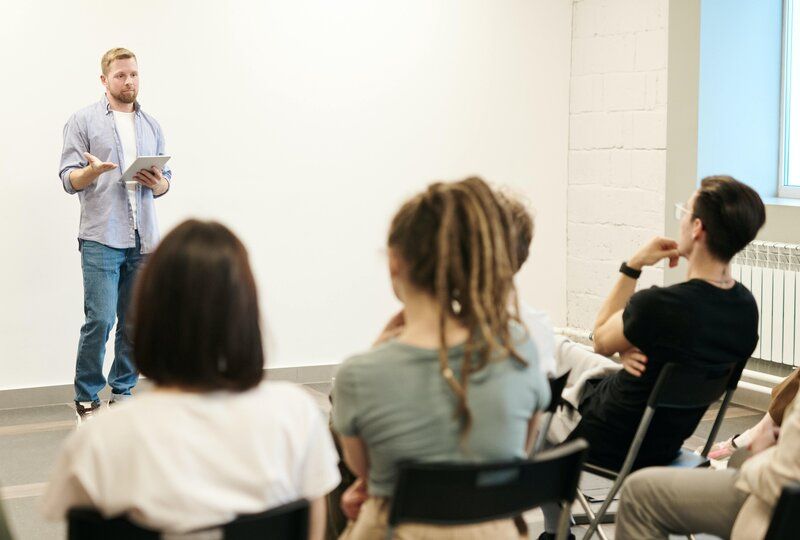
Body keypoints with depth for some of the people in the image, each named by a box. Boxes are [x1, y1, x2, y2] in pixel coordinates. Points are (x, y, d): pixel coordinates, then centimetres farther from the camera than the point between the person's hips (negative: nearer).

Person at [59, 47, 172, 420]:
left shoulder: (151, 126, 17)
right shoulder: (83, 122, 4)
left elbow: (166, 180, 19)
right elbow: (68, 180, -1)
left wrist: (158, 183, -4)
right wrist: (91, 171, -23)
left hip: (143, 239, 4)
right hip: (101, 239, -4)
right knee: (100, 321, -10)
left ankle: (122, 393, 17)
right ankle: (86, 399, 3)